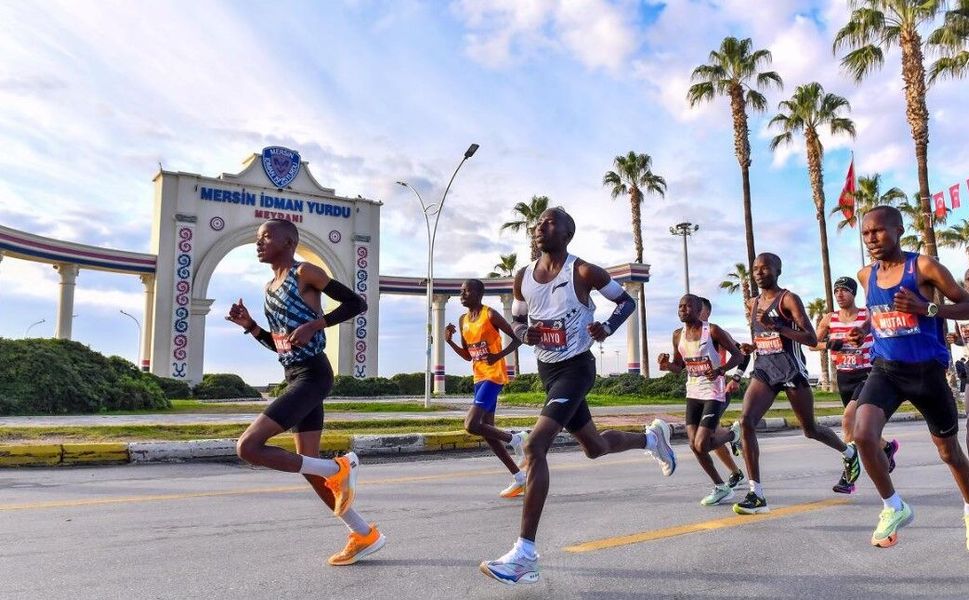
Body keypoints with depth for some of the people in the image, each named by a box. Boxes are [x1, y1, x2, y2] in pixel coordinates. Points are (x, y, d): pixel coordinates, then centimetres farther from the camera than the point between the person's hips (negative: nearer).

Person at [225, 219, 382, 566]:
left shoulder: (305, 272, -7)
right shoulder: (269, 288, 18)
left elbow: (357, 303, -10)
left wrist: (315, 324, -19)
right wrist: (249, 326, 9)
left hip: (312, 376, -9)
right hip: (295, 378, 9)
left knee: (248, 447, -16)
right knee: (310, 468, 10)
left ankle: (337, 469, -5)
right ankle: (365, 535, 22)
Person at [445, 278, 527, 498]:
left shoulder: (490, 315, -10)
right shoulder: (463, 320, 12)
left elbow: (517, 338, -9)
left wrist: (499, 355, -23)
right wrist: (450, 341, 3)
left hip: (493, 376, -8)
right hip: (479, 378, 9)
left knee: (471, 425, -20)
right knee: (487, 431, 8)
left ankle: (516, 439, 2)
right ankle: (519, 478, 17)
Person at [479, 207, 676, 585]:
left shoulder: (584, 272, -13)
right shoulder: (523, 278, 2)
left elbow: (627, 301, -1)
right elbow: (516, 320, 16)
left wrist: (608, 327, -20)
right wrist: (526, 334, -8)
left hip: (576, 367, -7)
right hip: (547, 370, 7)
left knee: (534, 447, -22)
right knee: (595, 447, 22)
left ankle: (525, 554, -18)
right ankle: (652, 437, 53)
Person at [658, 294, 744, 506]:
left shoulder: (712, 330, -11)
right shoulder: (678, 335, 5)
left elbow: (738, 354, -6)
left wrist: (721, 370, -23)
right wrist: (667, 365, -8)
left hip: (714, 393, -6)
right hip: (693, 393, 6)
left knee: (702, 445, -12)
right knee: (694, 445, 1)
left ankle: (732, 435, 21)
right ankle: (721, 488, 18)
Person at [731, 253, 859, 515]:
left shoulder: (789, 299, -7)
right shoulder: (754, 303, 12)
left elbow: (812, 339, -16)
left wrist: (776, 326, -25)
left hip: (791, 370, -5)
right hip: (763, 369, 5)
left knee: (810, 429, 12)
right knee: (745, 422, -17)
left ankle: (849, 453, 46)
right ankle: (756, 495, -15)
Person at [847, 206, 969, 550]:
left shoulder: (923, 266, -9)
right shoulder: (866, 276, 6)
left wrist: (927, 308, -23)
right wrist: (865, 329, 5)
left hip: (927, 370, -3)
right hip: (885, 369, 3)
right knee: (863, 435, -21)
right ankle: (894, 508, 1)